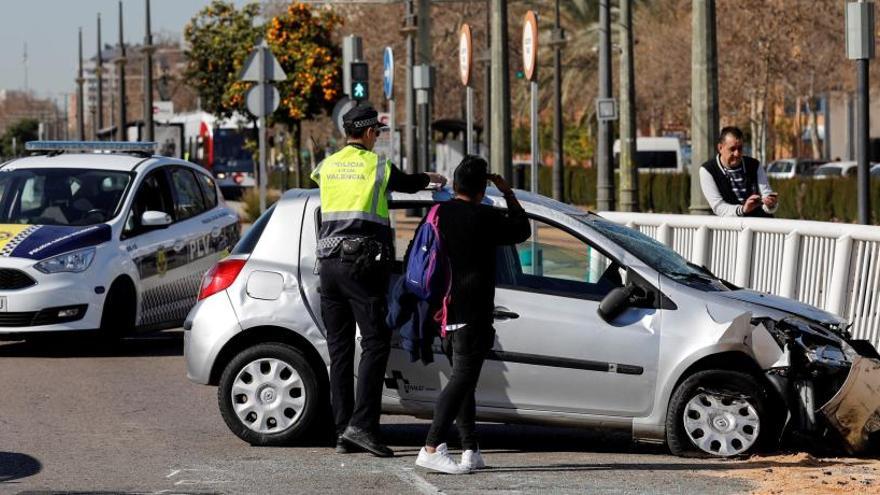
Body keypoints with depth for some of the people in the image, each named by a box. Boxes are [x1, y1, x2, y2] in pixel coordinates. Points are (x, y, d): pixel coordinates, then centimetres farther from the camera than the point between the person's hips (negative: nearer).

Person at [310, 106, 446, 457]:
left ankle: (343, 433, 6)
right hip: (362, 266, -6)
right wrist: (430, 178, 43)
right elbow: (409, 183, 18)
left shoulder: (327, 166, 12)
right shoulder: (377, 166, -1)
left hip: (329, 265, 6)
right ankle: (362, 424, -20)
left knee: (339, 348, 7)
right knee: (375, 342, -7)